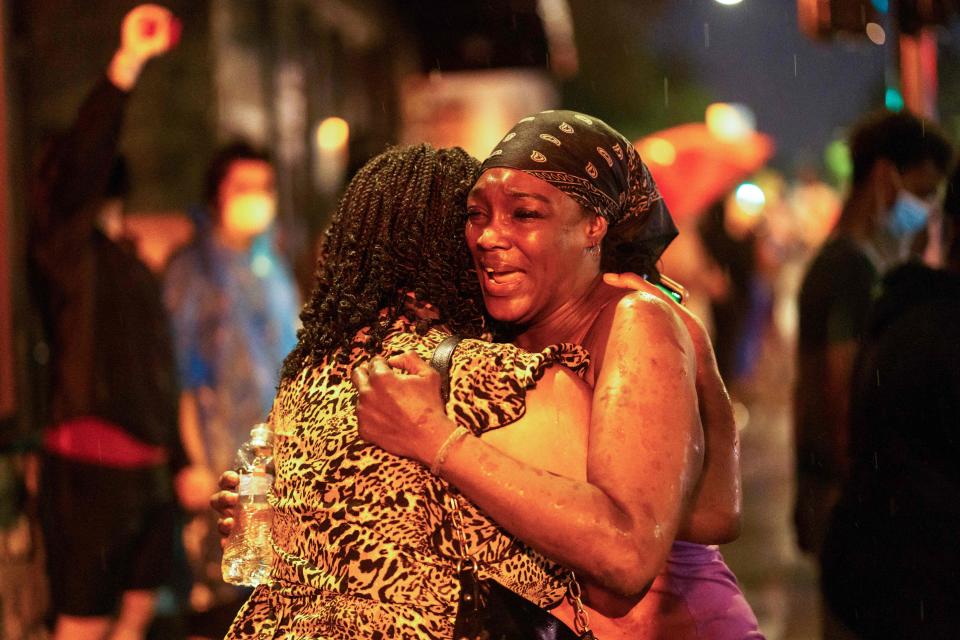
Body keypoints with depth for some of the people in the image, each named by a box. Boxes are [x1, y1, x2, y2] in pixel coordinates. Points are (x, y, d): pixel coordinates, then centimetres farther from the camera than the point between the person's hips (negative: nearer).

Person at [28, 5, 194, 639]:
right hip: (90, 462, -8)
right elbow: (82, 160, -24)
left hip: (148, 465, 8)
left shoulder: (135, 266, 18)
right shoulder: (65, 248, -6)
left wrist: (180, 461, 21)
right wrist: (127, 64, -32)